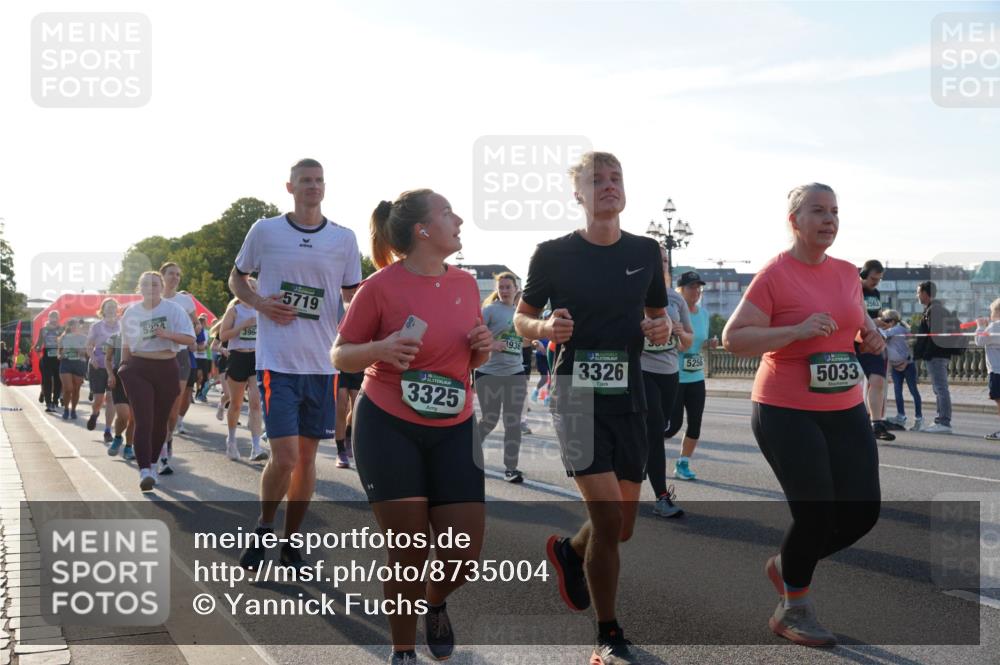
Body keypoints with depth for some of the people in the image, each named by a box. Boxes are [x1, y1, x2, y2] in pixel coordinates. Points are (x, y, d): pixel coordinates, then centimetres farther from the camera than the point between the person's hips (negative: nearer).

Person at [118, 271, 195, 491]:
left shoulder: (174, 309, -2)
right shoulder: (131, 312, 7)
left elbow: (190, 339, -8)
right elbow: (126, 344, 18)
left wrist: (167, 334, -22)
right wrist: (124, 366, 17)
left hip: (166, 369, 0)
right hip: (138, 369, 0)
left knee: (160, 421, 10)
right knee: (143, 421, -13)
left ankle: (153, 465, 30)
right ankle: (144, 472, -20)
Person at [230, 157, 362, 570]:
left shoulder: (344, 239, 5)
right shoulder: (264, 231, 1)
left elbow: (355, 301, 10)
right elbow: (236, 279, 14)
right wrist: (260, 304, -6)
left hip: (323, 364, 3)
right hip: (277, 362, -3)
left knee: (307, 456, 10)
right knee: (285, 457, -10)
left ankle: (290, 542, 24)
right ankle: (263, 528, 17)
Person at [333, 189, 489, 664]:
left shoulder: (466, 283, 5)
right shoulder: (381, 286, -11)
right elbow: (340, 356, -4)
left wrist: (482, 349, -5)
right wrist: (380, 348, -23)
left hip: (453, 430, 4)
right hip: (388, 428, -4)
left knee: (466, 549, -1)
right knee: (409, 549, -2)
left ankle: (435, 603, 33)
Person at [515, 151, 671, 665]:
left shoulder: (646, 252, 6)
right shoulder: (555, 254, -4)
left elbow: (658, 314, 17)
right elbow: (521, 318, 5)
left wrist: (662, 329, -6)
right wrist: (544, 328, -17)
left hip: (629, 396, 4)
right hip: (576, 391, -4)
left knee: (623, 525, 8)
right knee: (607, 514, -14)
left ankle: (569, 552, 43)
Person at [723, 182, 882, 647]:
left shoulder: (847, 273, 8)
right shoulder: (774, 276, -11)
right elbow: (733, 338, -14)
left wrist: (870, 333, 4)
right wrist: (797, 330, -24)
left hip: (846, 411, 7)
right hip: (787, 414, -7)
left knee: (862, 511, 3)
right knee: (816, 513, -8)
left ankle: (787, 565, 29)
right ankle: (792, 610, 16)